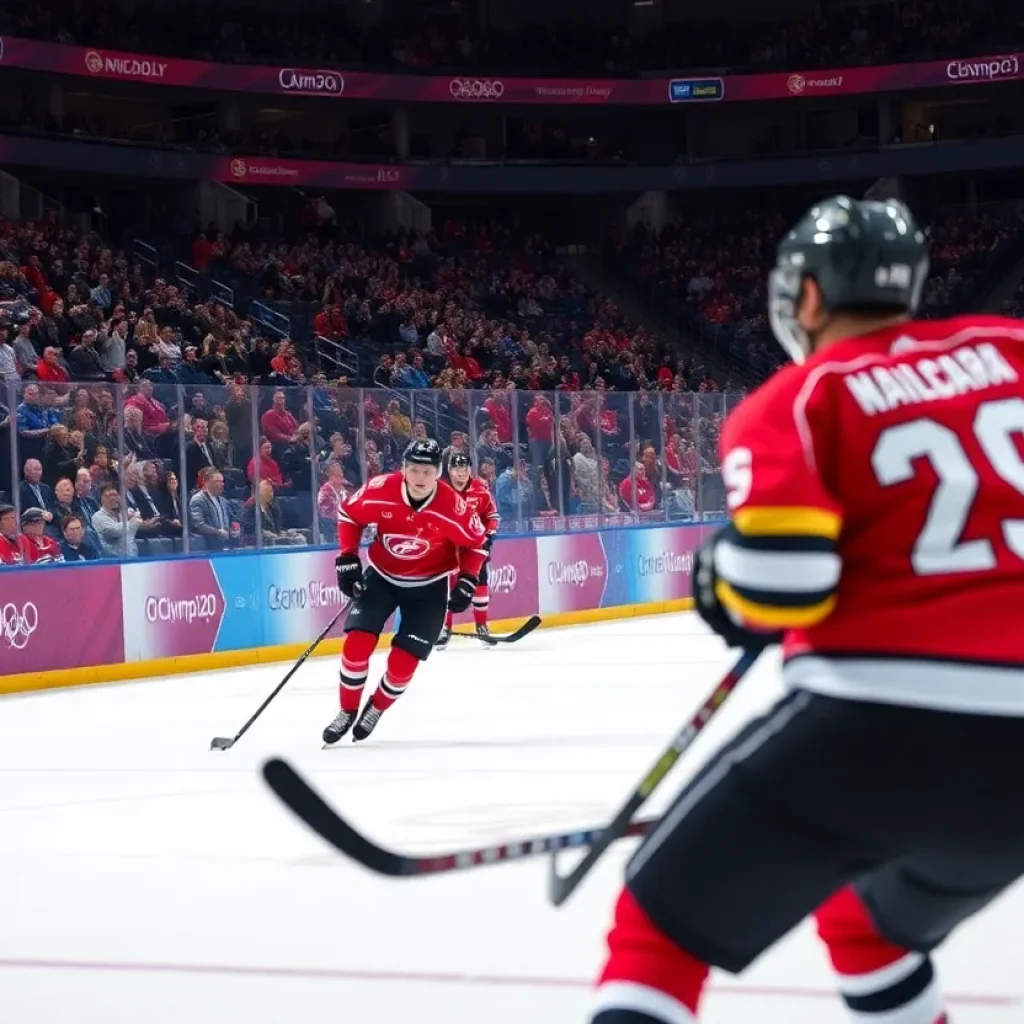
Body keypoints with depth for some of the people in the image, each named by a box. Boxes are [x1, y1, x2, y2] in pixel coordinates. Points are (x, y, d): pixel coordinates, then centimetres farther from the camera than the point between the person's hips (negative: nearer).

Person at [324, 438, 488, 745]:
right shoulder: (379, 491, -22)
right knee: (357, 644, -12)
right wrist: (347, 559, -9)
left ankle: (375, 709, 23)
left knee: (404, 660, -5)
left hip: (429, 587, -1)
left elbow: (475, 542, -5)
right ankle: (347, 711, 8)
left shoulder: (453, 506, -25)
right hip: (381, 577, 1)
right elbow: (349, 514, -2)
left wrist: (467, 581, -13)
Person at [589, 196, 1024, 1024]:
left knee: (662, 927, 7)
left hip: (882, 718, -5)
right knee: (872, 928, 32)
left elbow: (778, 570, -15)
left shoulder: (797, 403, 0)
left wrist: (725, 591, 6)